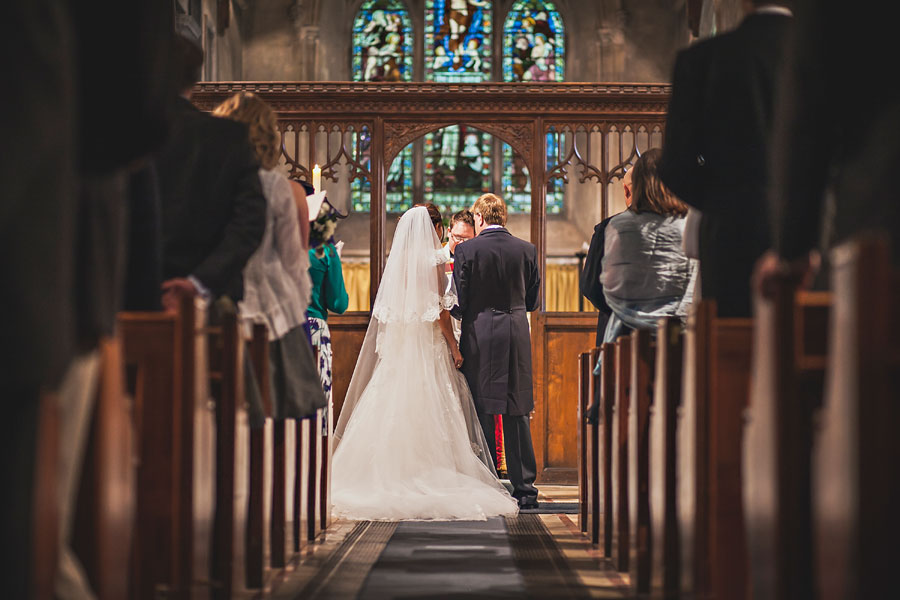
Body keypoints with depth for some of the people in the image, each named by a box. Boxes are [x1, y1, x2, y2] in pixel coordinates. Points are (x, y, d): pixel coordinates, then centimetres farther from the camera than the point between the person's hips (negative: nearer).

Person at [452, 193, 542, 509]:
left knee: (481, 413, 4)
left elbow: (458, 302, -6)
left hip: (479, 335, -3)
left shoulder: (466, 250, -7)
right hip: (517, 334, 3)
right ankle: (524, 488, 8)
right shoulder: (527, 250, 3)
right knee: (517, 412, 9)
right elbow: (532, 301, 10)